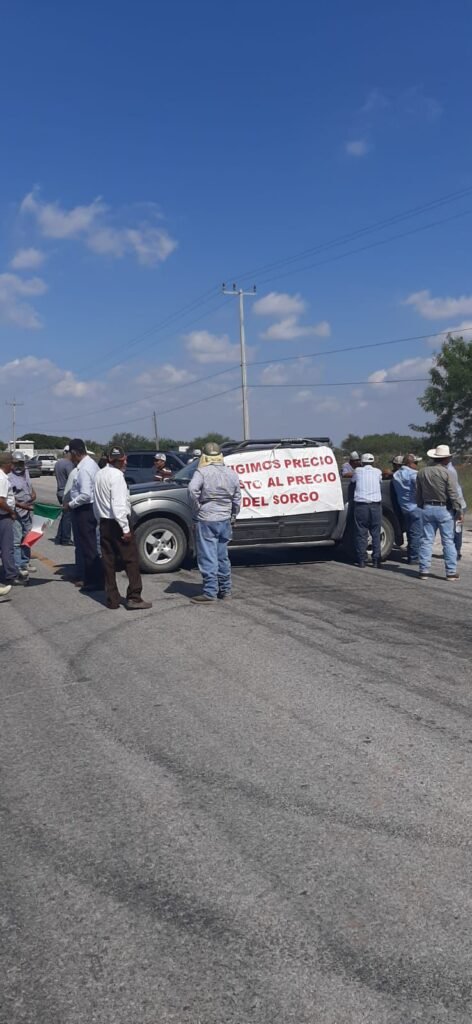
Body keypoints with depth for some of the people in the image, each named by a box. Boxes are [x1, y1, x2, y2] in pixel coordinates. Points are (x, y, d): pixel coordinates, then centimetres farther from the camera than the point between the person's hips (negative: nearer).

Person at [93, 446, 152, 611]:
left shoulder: (99, 474, 12)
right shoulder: (116, 475, -15)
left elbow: (96, 503, 14)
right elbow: (118, 504, -21)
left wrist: (100, 521, 17)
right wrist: (125, 528, -19)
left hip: (104, 523, 8)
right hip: (117, 523, -8)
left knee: (109, 562, 10)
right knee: (131, 560, -2)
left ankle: (112, 599, 13)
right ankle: (134, 598, -4)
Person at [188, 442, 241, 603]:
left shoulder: (202, 472, -10)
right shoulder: (231, 473, 8)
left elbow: (192, 489, -26)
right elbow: (237, 499, 13)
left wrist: (196, 508, -13)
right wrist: (233, 516, 22)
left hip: (206, 520, -6)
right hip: (225, 520, 6)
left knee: (208, 557, -3)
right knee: (222, 556, 17)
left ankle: (210, 592, -3)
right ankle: (225, 590, 23)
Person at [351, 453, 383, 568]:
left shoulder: (358, 471, 6)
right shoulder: (377, 471, 8)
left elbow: (353, 481, 21)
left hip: (361, 505, -1)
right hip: (375, 504, 1)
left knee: (361, 533, 3)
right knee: (376, 533, 7)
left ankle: (361, 560, 2)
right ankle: (376, 560, 6)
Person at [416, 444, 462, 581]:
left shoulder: (422, 473, 5)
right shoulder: (445, 473, -11)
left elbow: (418, 494, 11)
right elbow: (453, 495, -11)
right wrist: (459, 511, -5)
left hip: (427, 509, 4)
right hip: (444, 509, -4)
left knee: (426, 540, 8)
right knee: (448, 541, 2)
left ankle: (424, 570, 7)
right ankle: (451, 572, 4)